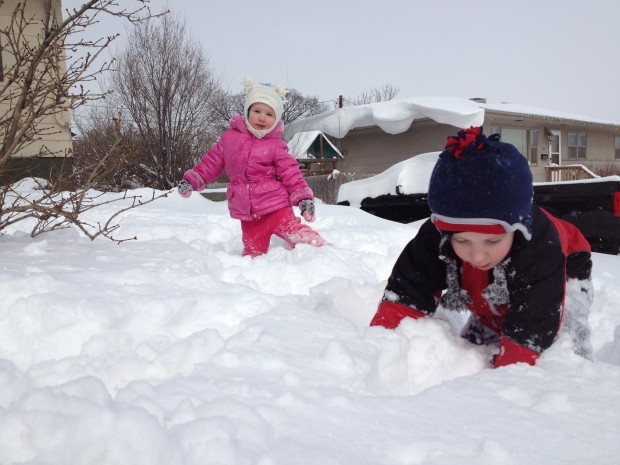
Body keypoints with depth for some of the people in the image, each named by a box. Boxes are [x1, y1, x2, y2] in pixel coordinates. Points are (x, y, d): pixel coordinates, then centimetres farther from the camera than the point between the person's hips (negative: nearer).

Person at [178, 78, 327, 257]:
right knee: (253, 252, 6)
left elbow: (291, 174, -3)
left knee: (293, 231, -16)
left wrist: (303, 197, -14)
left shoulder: (276, 145, -3)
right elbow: (213, 161, 15)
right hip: (247, 214, 3)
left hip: (275, 206, -3)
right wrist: (193, 179, 12)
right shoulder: (231, 137, 5)